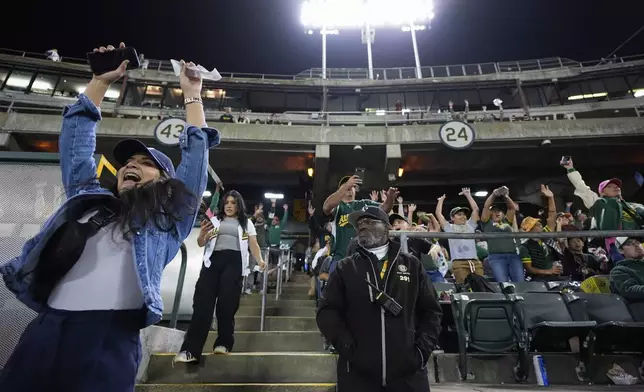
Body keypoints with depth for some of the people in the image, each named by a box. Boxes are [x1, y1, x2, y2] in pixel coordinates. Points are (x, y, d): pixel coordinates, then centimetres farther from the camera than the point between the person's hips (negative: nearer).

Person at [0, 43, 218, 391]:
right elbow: (76, 137, 27)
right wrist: (100, 81, 27)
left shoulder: (168, 219, 9)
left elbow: (196, 154, 9)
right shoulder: (87, 199, 20)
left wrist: (192, 94, 16)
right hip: (45, 330, 4)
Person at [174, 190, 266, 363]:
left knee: (227, 304, -3)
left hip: (234, 261, -1)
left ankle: (224, 343, 13)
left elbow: (253, 244, 10)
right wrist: (202, 234, -10)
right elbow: (201, 243, 12)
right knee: (202, 303, -6)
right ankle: (191, 349, -4)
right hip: (213, 260, 2)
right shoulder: (214, 220, 18)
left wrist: (260, 261, -4)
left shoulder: (246, 223, 16)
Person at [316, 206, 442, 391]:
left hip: (409, 372, 1)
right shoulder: (344, 268, 3)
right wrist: (348, 347, -12)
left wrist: (422, 349, -2)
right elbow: (327, 312, -1)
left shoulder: (412, 265, 6)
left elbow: (431, 311, 9)